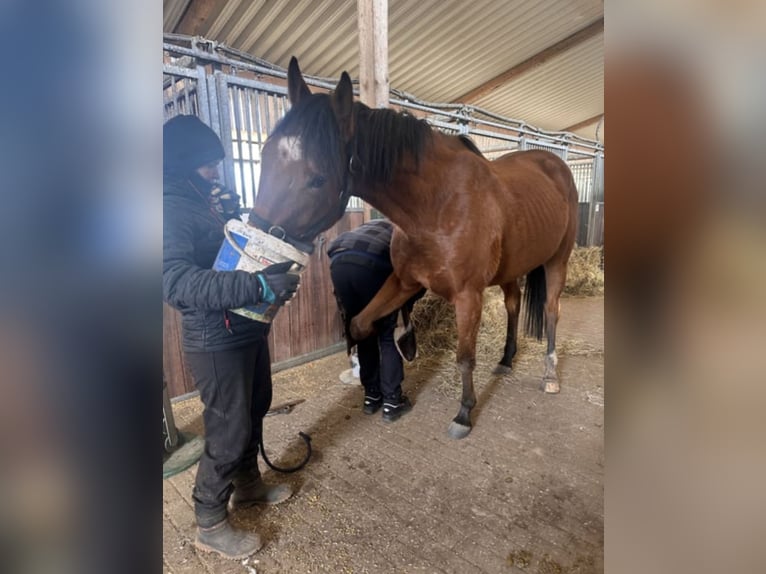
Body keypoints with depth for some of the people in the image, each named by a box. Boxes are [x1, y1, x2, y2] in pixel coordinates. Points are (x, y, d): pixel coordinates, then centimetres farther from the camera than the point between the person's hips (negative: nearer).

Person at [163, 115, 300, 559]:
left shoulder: (207, 199, 9)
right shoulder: (172, 209, -18)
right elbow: (175, 279, -35)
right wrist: (259, 286, -41)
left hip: (248, 328, 9)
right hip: (216, 340, -9)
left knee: (254, 412, 22)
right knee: (228, 431, 5)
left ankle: (247, 484, 45)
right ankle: (211, 524, 28)